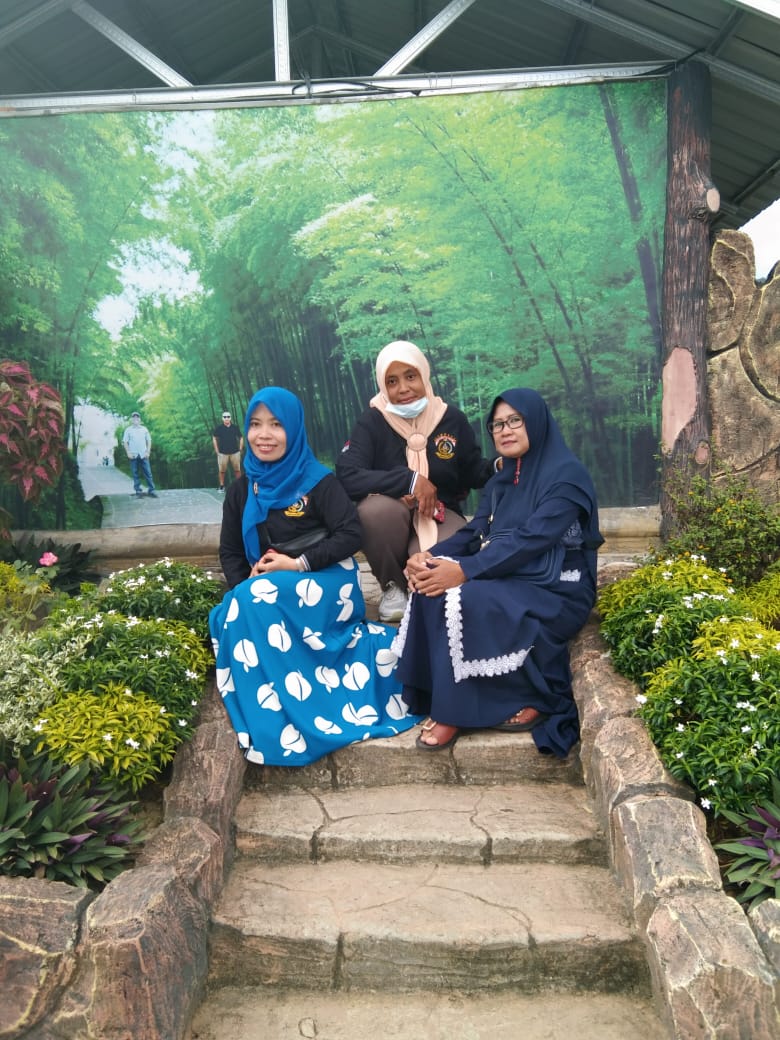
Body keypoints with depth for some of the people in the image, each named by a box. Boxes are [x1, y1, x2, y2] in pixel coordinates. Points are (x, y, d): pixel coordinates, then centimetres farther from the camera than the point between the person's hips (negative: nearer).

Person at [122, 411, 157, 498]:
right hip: (133, 455, 0)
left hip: (143, 455, 1)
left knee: (148, 473, -3)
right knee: (135, 474, 2)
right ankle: (138, 491, 6)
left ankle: (151, 490, -2)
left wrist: (148, 452, 0)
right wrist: (128, 453, -6)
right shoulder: (128, 430, 6)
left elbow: (149, 441, 10)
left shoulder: (144, 429, 10)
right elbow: (125, 442, 4)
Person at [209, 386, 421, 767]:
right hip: (261, 589, 5)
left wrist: (298, 564, -19)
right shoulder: (240, 491, 11)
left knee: (252, 605, -31)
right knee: (233, 613, -27)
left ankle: (275, 724, -21)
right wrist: (242, 586, -11)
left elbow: (350, 535, -12)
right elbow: (230, 552, 10)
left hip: (324, 582, -5)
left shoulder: (318, 481, -4)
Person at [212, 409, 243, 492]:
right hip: (222, 453, -1)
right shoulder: (219, 428, 0)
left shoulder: (235, 427, 3)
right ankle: (221, 486, 12)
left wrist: (240, 449, 6)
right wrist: (216, 450, 3)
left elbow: (241, 438, 12)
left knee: (237, 470, 1)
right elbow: (214, 438, 8)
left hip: (235, 452, 1)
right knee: (222, 470, 2)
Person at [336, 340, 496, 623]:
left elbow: (473, 473, 8)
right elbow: (347, 476, -23)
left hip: (440, 516, 1)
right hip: (394, 518, 0)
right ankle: (393, 586, -7)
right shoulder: (373, 421, -9)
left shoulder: (452, 419, -2)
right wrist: (410, 480, -27)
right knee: (374, 509, -36)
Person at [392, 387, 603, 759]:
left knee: (465, 600, -30)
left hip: (555, 591, -7)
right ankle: (447, 703, -15)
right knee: (432, 587, -19)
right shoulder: (501, 481, 15)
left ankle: (532, 699, -13)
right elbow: (474, 533, 6)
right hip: (509, 580, 7)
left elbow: (530, 539, -22)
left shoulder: (566, 474, -10)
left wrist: (464, 571, -32)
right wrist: (429, 557, -15)